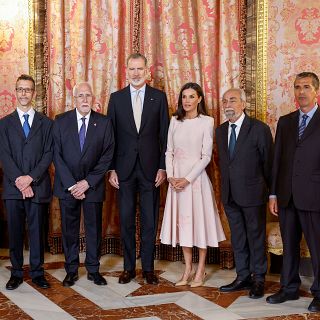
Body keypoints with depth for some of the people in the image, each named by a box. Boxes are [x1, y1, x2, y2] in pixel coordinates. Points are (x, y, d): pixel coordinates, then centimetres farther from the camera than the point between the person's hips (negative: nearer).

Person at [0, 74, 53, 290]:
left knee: (37, 230, 5)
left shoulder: (46, 123, 7)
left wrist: (31, 178, -13)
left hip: (38, 186, -1)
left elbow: (48, 155, -1)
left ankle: (37, 272, 16)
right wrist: (19, 181, -12)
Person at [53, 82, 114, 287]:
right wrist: (71, 184, -10)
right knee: (69, 229, 7)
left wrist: (88, 182, -11)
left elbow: (107, 156, -4)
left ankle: (93, 270, 21)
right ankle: (71, 271, 20)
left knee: (94, 228, 7)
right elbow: (57, 155, -2)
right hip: (67, 185, 1)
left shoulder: (104, 123, -1)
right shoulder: (61, 121, 1)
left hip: (93, 185, 0)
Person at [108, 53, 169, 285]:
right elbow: (111, 136, 5)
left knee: (150, 220, 6)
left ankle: (148, 268, 19)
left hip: (150, 168, -1)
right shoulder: (116, 98, 5)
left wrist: (163, 167, -4)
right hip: (124, 168, 1)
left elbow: (164, 135, 2)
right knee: (126, 220, 8)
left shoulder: (159, 97, 3)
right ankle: (129, 267, 20)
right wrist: (111, 169, -1)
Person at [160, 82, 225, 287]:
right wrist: (171, 176, -4)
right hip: (176, 179, 4)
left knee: (199, 219, 3)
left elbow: (206, 156, -9)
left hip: (196, 177, -4)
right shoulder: (175, 120, 8)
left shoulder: (207, 121, -5)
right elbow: (169, 151, 9)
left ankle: (201, 270, 16)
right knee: (182, 221, 9)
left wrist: (188, 179, -14)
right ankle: (188, 269, 21)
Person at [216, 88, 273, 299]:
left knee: (256, 237, 6)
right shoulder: (220, 131, 8)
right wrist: (226, 186, 10)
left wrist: (269, 190, -1)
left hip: (252, 193, -5)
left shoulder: (259, 129, -9)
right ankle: (243, 277, 26)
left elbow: (269, 162, -5)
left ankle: (258, 279, 19)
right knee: (237, 238, 13)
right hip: (230, 194, 6)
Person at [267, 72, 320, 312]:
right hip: (287, 197, 5)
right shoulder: (285, 122, 12)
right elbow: (277, 160, 11)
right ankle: (289, 288, 27)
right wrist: (273, 194, 8)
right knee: (289, 245, 14)